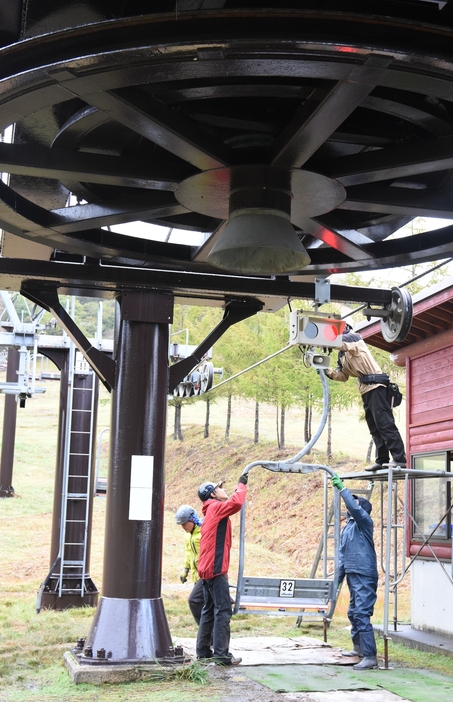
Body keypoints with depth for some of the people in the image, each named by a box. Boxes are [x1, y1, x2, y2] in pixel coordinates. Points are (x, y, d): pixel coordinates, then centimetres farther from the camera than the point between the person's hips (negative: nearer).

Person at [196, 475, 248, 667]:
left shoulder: (212, 513, 22)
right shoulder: (215, 508, -7)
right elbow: (236, 502, -25)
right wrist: (241, 485, -8)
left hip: (208, 569, 10)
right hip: (215, 569, -10)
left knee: (209, 610, 13)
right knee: (223, 611, -10)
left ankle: (203, 650, 16)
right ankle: (221, 654, -12)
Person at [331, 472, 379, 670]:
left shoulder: (364, 521, -6)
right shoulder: (347, 527, 18)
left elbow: (354, 508, -28)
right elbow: (343, 555, 21)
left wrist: (341, 488, -26)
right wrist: (338, 577, 18)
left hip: (364, 576, -9)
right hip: (352, 575, 9)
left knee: (362, 615, -14)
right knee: (353, 613, 19)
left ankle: (370, 657, -14)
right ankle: (359, 648, 36)